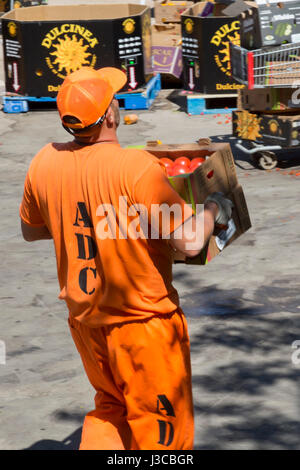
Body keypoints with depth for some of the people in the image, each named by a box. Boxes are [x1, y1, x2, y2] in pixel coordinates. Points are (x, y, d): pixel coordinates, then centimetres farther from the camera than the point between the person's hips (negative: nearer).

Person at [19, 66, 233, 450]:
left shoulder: (45, 163, -6)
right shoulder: (136, 167, -24)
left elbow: (30, 230, 12)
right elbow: (189, 242, -25)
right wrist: (214, 209, -5)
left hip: (84, 316, 6)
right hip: (143, 319, -6)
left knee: (111, 405, 27)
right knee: (160, 430, 11)